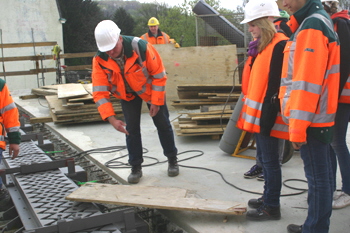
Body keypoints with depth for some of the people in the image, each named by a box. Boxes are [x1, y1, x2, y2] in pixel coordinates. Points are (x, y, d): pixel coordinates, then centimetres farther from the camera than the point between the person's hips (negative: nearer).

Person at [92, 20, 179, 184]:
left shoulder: (141, 47, -35)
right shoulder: (99, 60, -26)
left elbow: (159, 74, -23)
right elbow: (99, 92, -26)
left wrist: (156, 101, -20)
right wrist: (111, 118, -37)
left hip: (150, 89, -2)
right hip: (127, 94, 2)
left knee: (162, 124, 8)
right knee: (131, 128, 0)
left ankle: (172, 160, 27)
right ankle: (136, 167, 14)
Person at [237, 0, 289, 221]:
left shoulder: (280, 45, -16)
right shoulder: (261, 45, 14)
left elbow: (277, 84, -21)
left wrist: (269, 113, -23)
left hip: (268, 112, -10)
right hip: (258, 110, 10)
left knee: (270, 160, 0)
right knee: (263, 158, 18)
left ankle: (272, 207, 11)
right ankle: (268, 197, 31)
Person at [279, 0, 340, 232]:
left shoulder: (312, 26, -15)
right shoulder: (318, 22, 17)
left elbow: (307, 81, -22)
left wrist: (298, 126, -22)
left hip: (310, 119, -10)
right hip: (318, 116, 10)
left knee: (317, 176, -1)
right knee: (321, 174, 15)